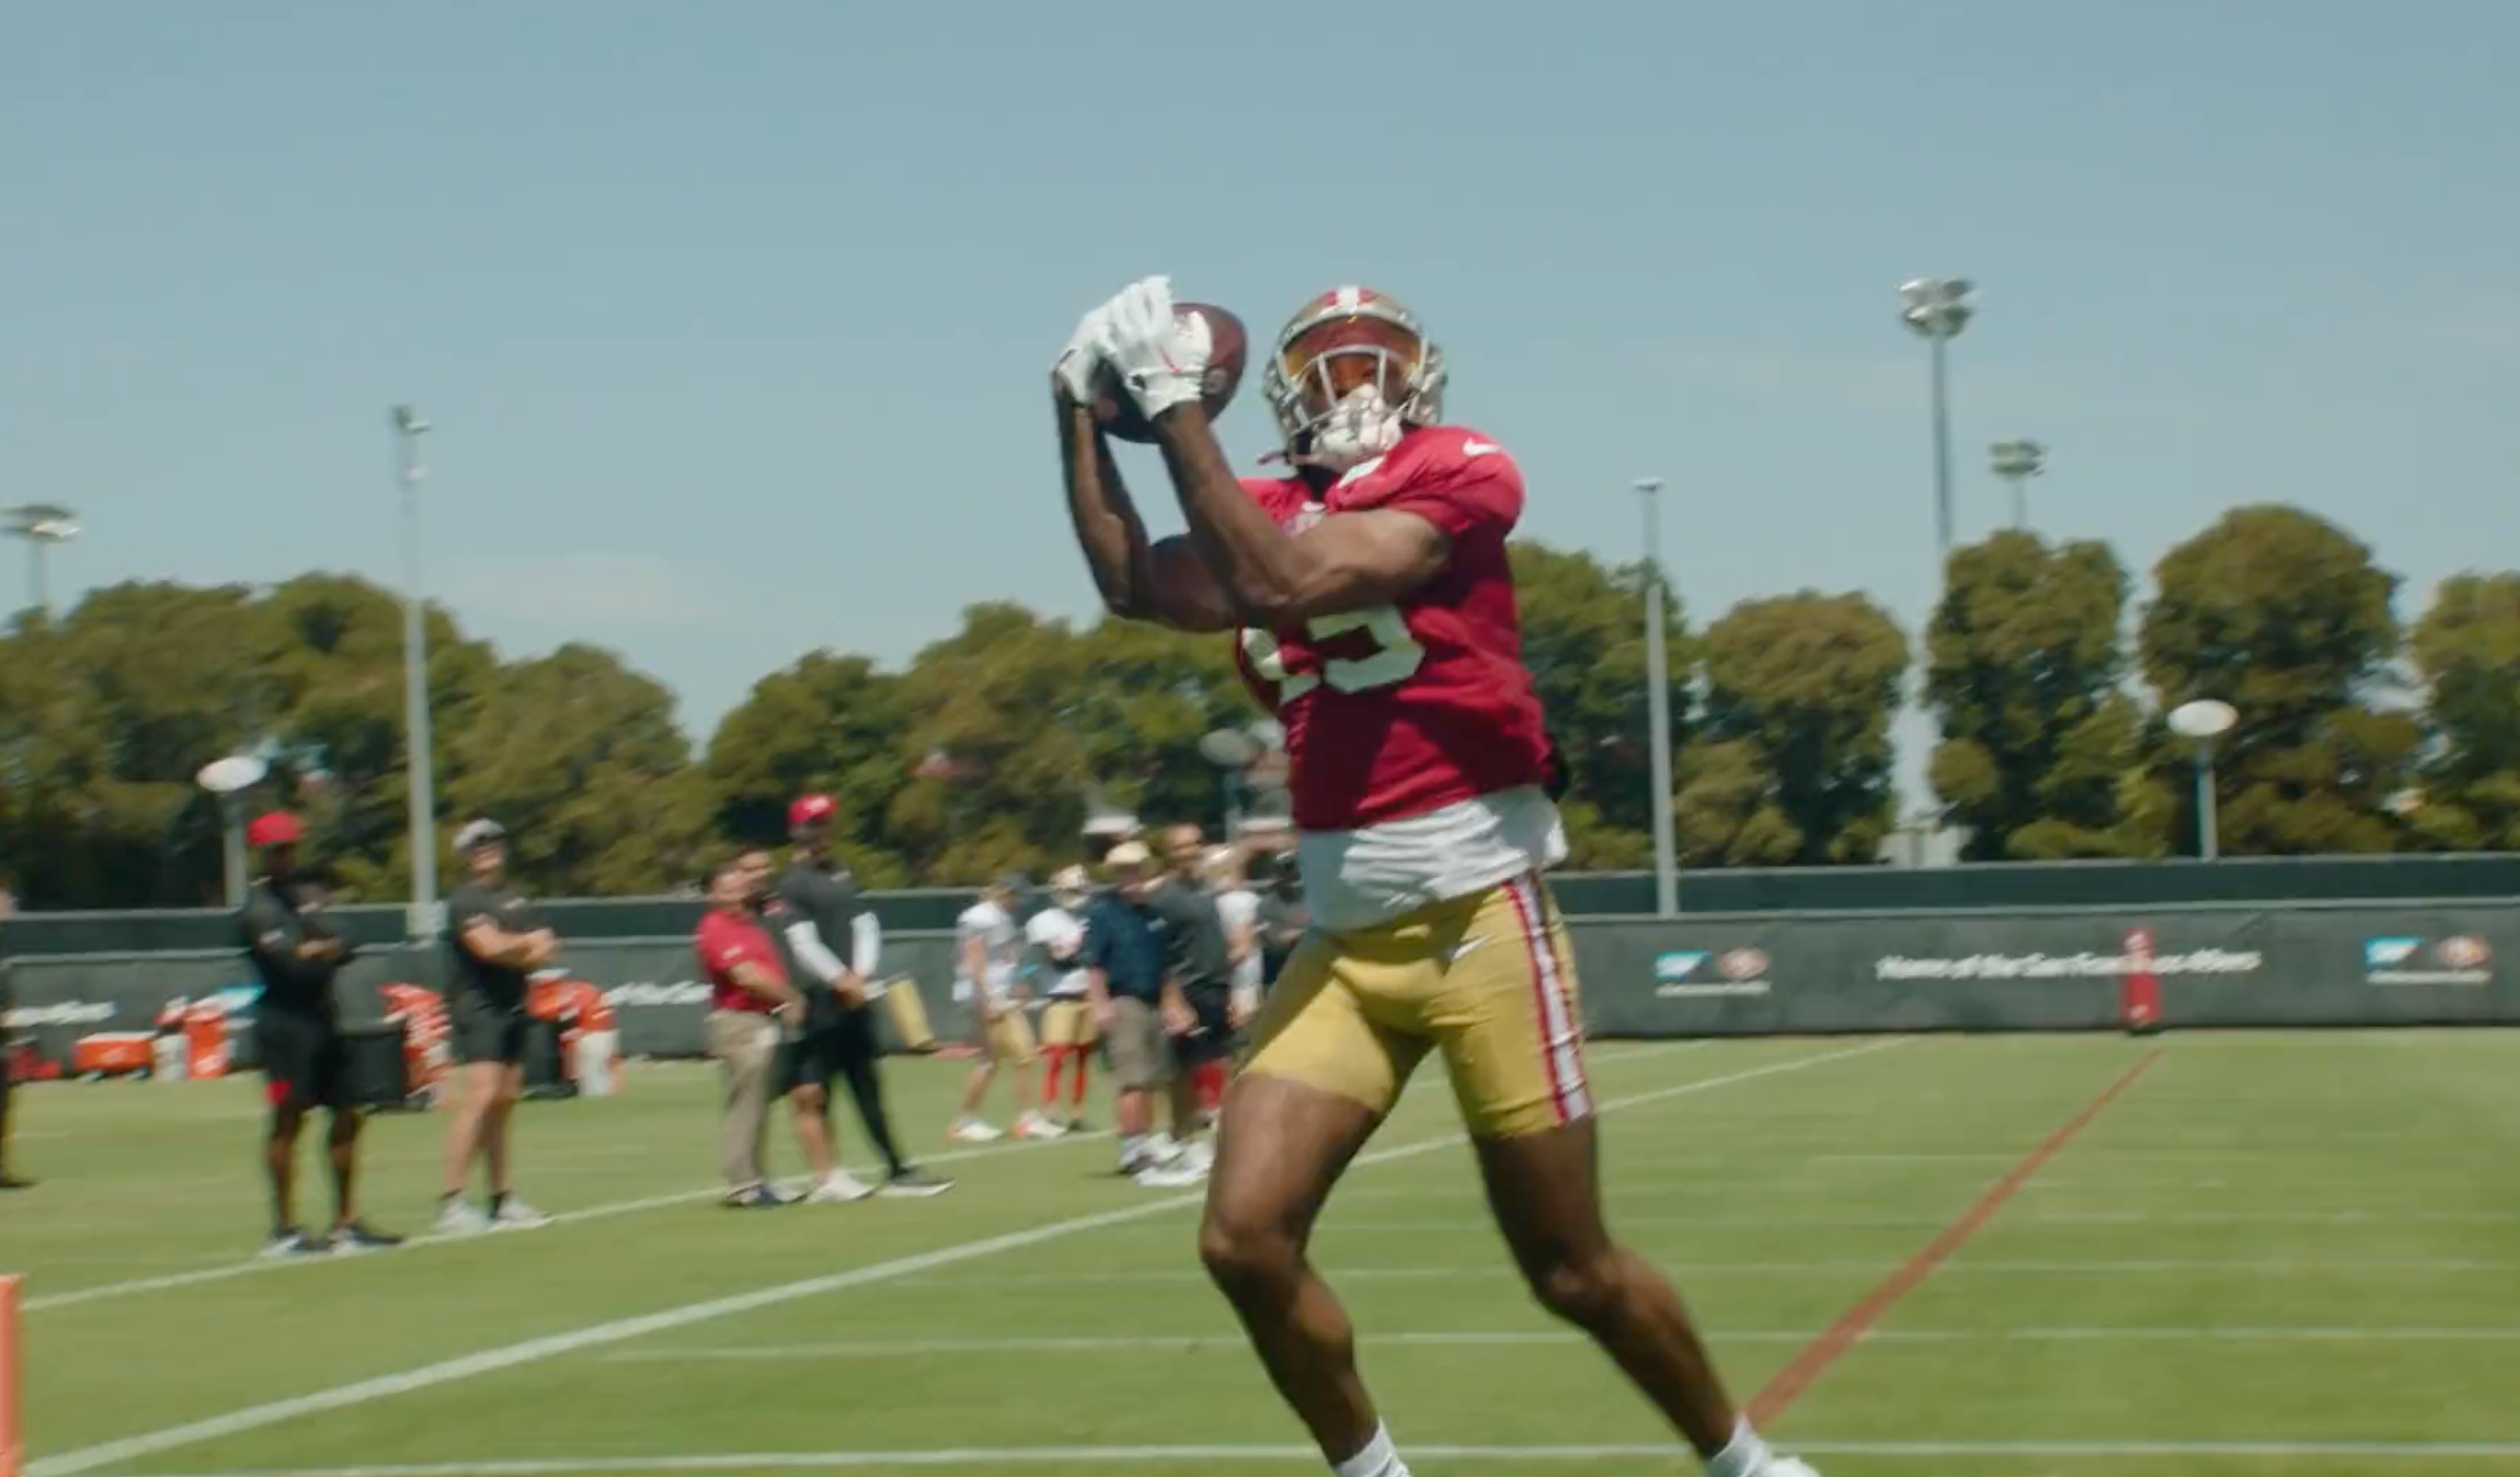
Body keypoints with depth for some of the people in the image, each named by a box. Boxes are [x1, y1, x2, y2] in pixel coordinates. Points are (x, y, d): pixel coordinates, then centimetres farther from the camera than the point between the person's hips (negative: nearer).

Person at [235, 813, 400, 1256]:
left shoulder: (300, 895, 17)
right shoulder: (258, 908, -9)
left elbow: (340, 948, 7)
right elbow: (292, 966, -20)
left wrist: (320, 949, -12)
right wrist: (325, 952, -5)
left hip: (321, 1018, 9)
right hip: (285, 1022, -9)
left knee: (346, 1116, 10)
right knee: (288, 1118, -7)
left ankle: (347, 1223, 18)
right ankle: (283, 1231, -3)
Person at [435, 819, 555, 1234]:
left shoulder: (516, 900, 19)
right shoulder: (464, 900, -6)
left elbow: (544, 951, 11)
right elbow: (489, 946, -19)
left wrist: (511, 950, -9)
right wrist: (527, 942, -1)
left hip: (513, 1008, 8)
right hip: (478, 1007, -8)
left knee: (506, 1101, 9)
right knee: (480, 1096, -18)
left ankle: (503, 1200, 13)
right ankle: (451, 1203, -20)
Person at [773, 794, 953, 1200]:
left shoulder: (842, 875, 16)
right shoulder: (792, 883, -6)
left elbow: (866, 926, 11)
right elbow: (803, 942, -13)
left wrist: (861, 974, -4)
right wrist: (841, 980, -17)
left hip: (855, 996, 8)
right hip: (819, 1000, -8)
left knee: (868, 1086, 10)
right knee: (813, 1092, -5)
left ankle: (897, 1169, 12)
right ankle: (827, 1175, -5)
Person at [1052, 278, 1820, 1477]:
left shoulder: (1454, 476, -8)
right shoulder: (1270, 514, 13)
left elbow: (1281, 586, -19)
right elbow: (1135, 586, -2)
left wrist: (1175, 404, -16)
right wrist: (1078, 408, -1)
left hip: (1475, 912, -6)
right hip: (1345, 938, 6)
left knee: (1571, 1269, 2)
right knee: (1245, 1239, -6)